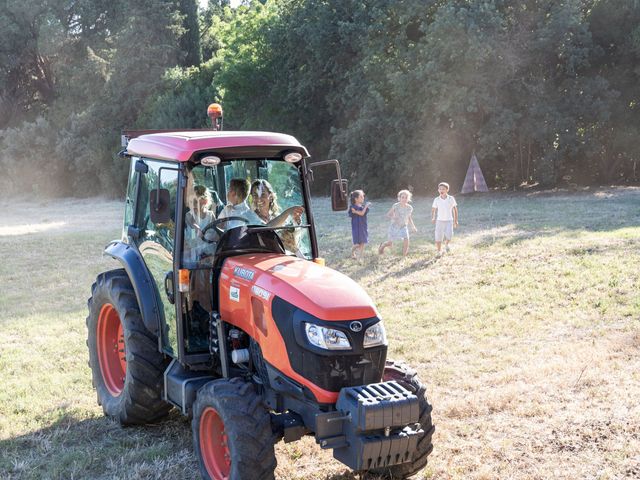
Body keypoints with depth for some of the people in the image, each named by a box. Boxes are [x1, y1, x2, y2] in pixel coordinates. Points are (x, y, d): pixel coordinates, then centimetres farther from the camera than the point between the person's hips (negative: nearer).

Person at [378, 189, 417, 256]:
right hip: (394, 226, -3)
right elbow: (388, 214, -10)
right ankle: (383, 245, 39)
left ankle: (404, 256, -3)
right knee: (390, 243, 3)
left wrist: (413, 226, 5)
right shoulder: (396, 206, -17)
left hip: (403, 227, 3)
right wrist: (393, 217, -29)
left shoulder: (410, 208, -6)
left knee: (406, 240, -19)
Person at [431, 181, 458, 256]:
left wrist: (455, 221, 6)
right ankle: (439, 251, 18)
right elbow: (433, 210, 9)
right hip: (439, 221, 1)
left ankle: (446, 244, 16)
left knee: (449, 236, -18)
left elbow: (455, 210, 6)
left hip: (449, 221, -1)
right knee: (438, 238, -2)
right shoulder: (436, 200, -4)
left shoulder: (451, 199, -5)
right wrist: (433, 218, -5)